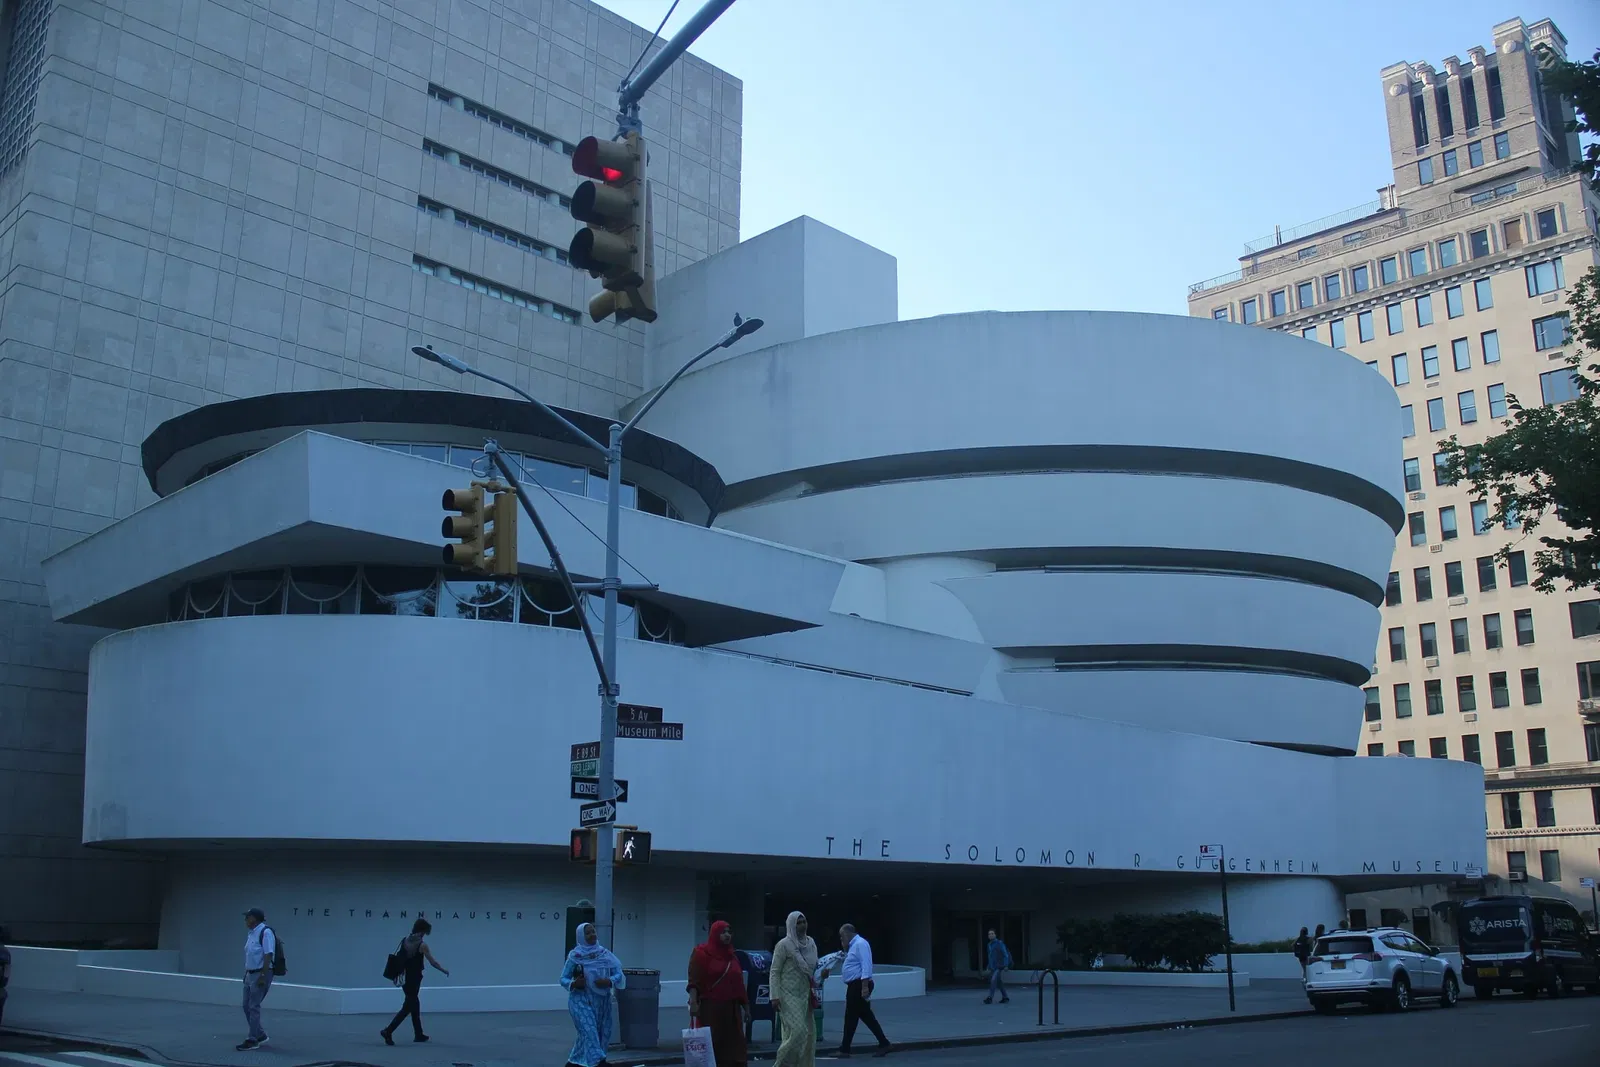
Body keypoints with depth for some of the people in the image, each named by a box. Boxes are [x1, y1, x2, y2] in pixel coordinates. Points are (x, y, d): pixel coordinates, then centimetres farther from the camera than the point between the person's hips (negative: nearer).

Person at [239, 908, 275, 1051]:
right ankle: (260, 1035, 23)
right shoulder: (251, 932, 12)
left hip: (261, 974, -9)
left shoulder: (265, 932, -16)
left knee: (253, 1006, -7)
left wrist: (263, 976, -24)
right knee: (247, 1006, 11)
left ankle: (252, 1040, 0)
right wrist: (246, 973, 16)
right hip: (251, 974, 9)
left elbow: (268, 955, -21)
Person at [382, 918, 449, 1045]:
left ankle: (418, 1034, 25)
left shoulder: (404, 941, 4)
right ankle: (388, 1031, -11)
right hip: (414, 978, -7)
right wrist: (444, 970, 6)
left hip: (404, 977, 7)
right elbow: (433, 962, -9)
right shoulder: (422, 945, -14)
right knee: (408, 1007, -1)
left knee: (414, 1005, 17)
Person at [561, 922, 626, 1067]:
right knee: (589, 1032, -14)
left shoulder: (604, 953, 2)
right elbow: (563, 979, -3)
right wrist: (573, 984, -23)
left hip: (602, 1000, 5)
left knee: (602, 1033, 9)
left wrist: (609, 981, -20)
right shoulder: (574, 955, -6)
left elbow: (618, 973, 0)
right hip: (581, 1000, -4)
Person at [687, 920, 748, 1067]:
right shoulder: (701, 953, -3)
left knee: (733, 1047, 2)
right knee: (711, 1046, -7)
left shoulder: (732, 957, 17)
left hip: (731, 1009, 6)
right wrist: (693, 1002, -23)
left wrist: (746, 1007, 15)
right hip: (710, 1008, -6)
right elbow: (694, 981, -12)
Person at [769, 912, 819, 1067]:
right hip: (789, 995, -6)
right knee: (797, 1032, -15)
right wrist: (775, 996, -16)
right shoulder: (784, 944, -9)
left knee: (809, 1033, 4)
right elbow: (774, 972, -10)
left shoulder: (811, 943, 8)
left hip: (805, 995, 6)